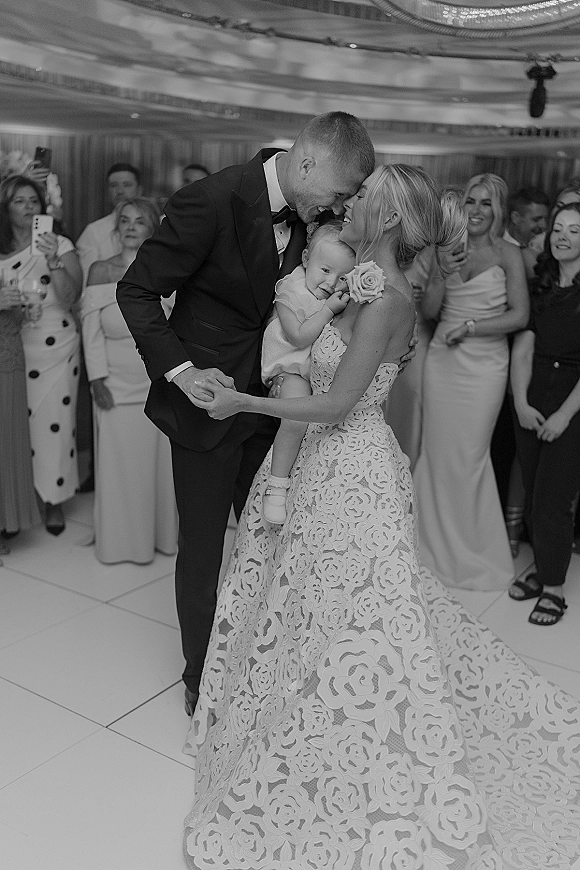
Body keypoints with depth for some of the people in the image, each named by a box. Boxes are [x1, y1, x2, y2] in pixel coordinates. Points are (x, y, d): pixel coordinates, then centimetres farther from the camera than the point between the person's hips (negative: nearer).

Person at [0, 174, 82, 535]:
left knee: (53, 424, 1)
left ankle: (54, 501, 17)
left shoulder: (61, 245, -1)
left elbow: (70, 298, -12)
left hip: (55, 350, -2)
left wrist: (54, 261, -23)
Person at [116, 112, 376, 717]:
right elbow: (136, 291, -14)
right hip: (207, 401, -5)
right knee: (202, 547, 7)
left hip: (269, 401, 6)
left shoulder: (309, 212, -1)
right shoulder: (212, 201, -21)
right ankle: (201, 675, 29)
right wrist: (180, 369, -26)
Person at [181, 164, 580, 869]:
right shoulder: (366, 287, 7)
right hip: (335, 466, 8)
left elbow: (334, 405, -22)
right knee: (347, 616, 22)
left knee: (356, 629, 6)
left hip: (352, 473, -8)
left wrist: (242, 401, -15)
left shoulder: (385, 297, -20)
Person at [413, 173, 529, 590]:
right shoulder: (449, 250, 8)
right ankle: (439, 542, 26)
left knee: (470, 457, 3)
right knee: (438, 451, 8)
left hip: (484, 366, -4)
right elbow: (430, 310, 4)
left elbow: (519, 316, -9)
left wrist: (469, 327, -13)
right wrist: (444, 275, -11)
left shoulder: (508, 254, -4)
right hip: (442, 361, 4)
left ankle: (473, 551, 22)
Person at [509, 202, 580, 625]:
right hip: (532, 403, 5)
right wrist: (521, 403, -6)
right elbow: (523, 349, 4)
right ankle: (542, 570, 27)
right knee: (533, 493, 10)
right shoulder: (539, 286, 8)